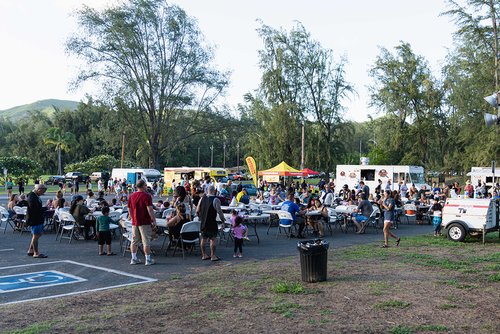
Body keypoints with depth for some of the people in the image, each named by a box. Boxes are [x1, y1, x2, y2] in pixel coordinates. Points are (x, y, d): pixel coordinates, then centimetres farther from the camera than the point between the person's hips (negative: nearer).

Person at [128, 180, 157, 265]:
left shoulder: (132, 196, 9)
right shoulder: (146, 196, -11)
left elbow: (129, 210, 14)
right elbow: (150, 209, -18)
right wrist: (154, 220, -12)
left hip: (134, 222, 6)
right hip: (145, 222, -6)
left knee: (134, 241, 12)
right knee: (146, 241, 0)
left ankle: (134, 259, 15)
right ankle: (148, 259, 3)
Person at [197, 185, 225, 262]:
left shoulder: (202, 198, 4)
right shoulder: (215, 200, -14)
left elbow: (197, 211, 8)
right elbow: (219, 211, -16)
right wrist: (223, 219, 0)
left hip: (203, 223, 6)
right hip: (212, 223, -6)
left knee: (203, 239, 14)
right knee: (213, 239, 1)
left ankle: (204, 255, 21)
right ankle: (213, 256, 3)